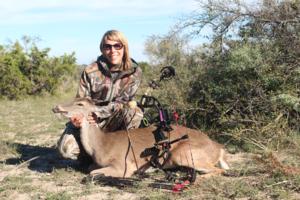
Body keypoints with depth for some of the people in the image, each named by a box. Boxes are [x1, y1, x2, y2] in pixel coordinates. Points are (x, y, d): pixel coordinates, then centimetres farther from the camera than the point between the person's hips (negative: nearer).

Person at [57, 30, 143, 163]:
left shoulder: (134, 72, -10)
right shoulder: (90, 72, -14)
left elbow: (121, 103, -14)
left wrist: (98, 113, -30)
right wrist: (76, 118, -32)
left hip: (113, 121, 1)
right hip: (87, 120, -1)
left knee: (135, 112, -31)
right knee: (66, 149, -26)